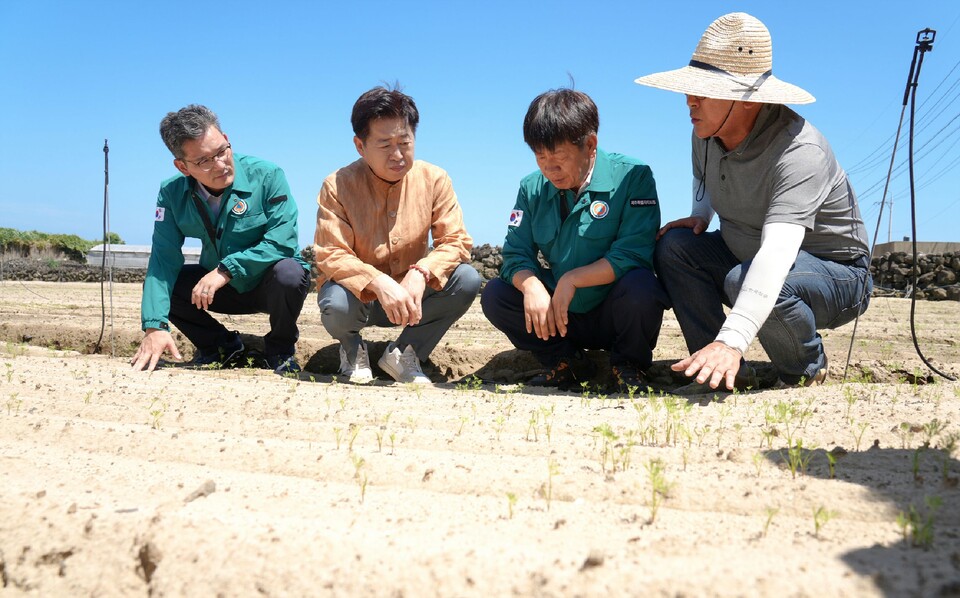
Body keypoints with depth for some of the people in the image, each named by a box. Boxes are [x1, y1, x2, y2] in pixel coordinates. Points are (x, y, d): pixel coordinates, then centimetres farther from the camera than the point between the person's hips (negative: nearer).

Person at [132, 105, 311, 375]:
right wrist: (155, 326, -28)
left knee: (288, 273, -36)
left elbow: (282, 242, -25)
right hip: (222, 289, 4)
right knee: (157, 285, -15)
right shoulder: (172, 193, -9)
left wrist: (225, 270, -32)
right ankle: (223, 345, 6)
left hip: (269, 285, -3)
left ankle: (280, 347, -4)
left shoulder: (267, 175, -20)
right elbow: (164, 258, -15)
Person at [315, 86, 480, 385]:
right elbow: (331, 256, -21)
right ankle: (353, 350, 5)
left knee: (467, 279, -23)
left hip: (411, 292, 3)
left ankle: (403, 353, 0)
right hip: (357, 293, -2)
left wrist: (420, 274, -32)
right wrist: (379, 284, -39)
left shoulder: (434, 179, -9)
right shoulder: (338, 186, -15)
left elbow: (456, 241, -12)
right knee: (336, 303, -36)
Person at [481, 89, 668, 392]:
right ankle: (567, 364, 5)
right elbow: (516, 254, -2)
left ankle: (628, 366, -3)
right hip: (562, 317, 4)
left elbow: (633, 255, -20)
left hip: (614, 315, -4)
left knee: (640, 287, -35)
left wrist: (573, 279, -26)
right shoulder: (532, 188, 2)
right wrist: (531, 286, -25)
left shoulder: (632, 176, -12)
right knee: (494, 294, -12)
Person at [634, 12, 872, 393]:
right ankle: (725, 373, -12)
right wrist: (700, 215, -5)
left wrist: (731, 341, -59)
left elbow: (776, 252, -48)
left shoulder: (798, 152, -33)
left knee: (746, 280, -37)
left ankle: (807, 373, -7)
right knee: (674, 245, -14)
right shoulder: (706, 133, -8)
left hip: (836, 275, -7)